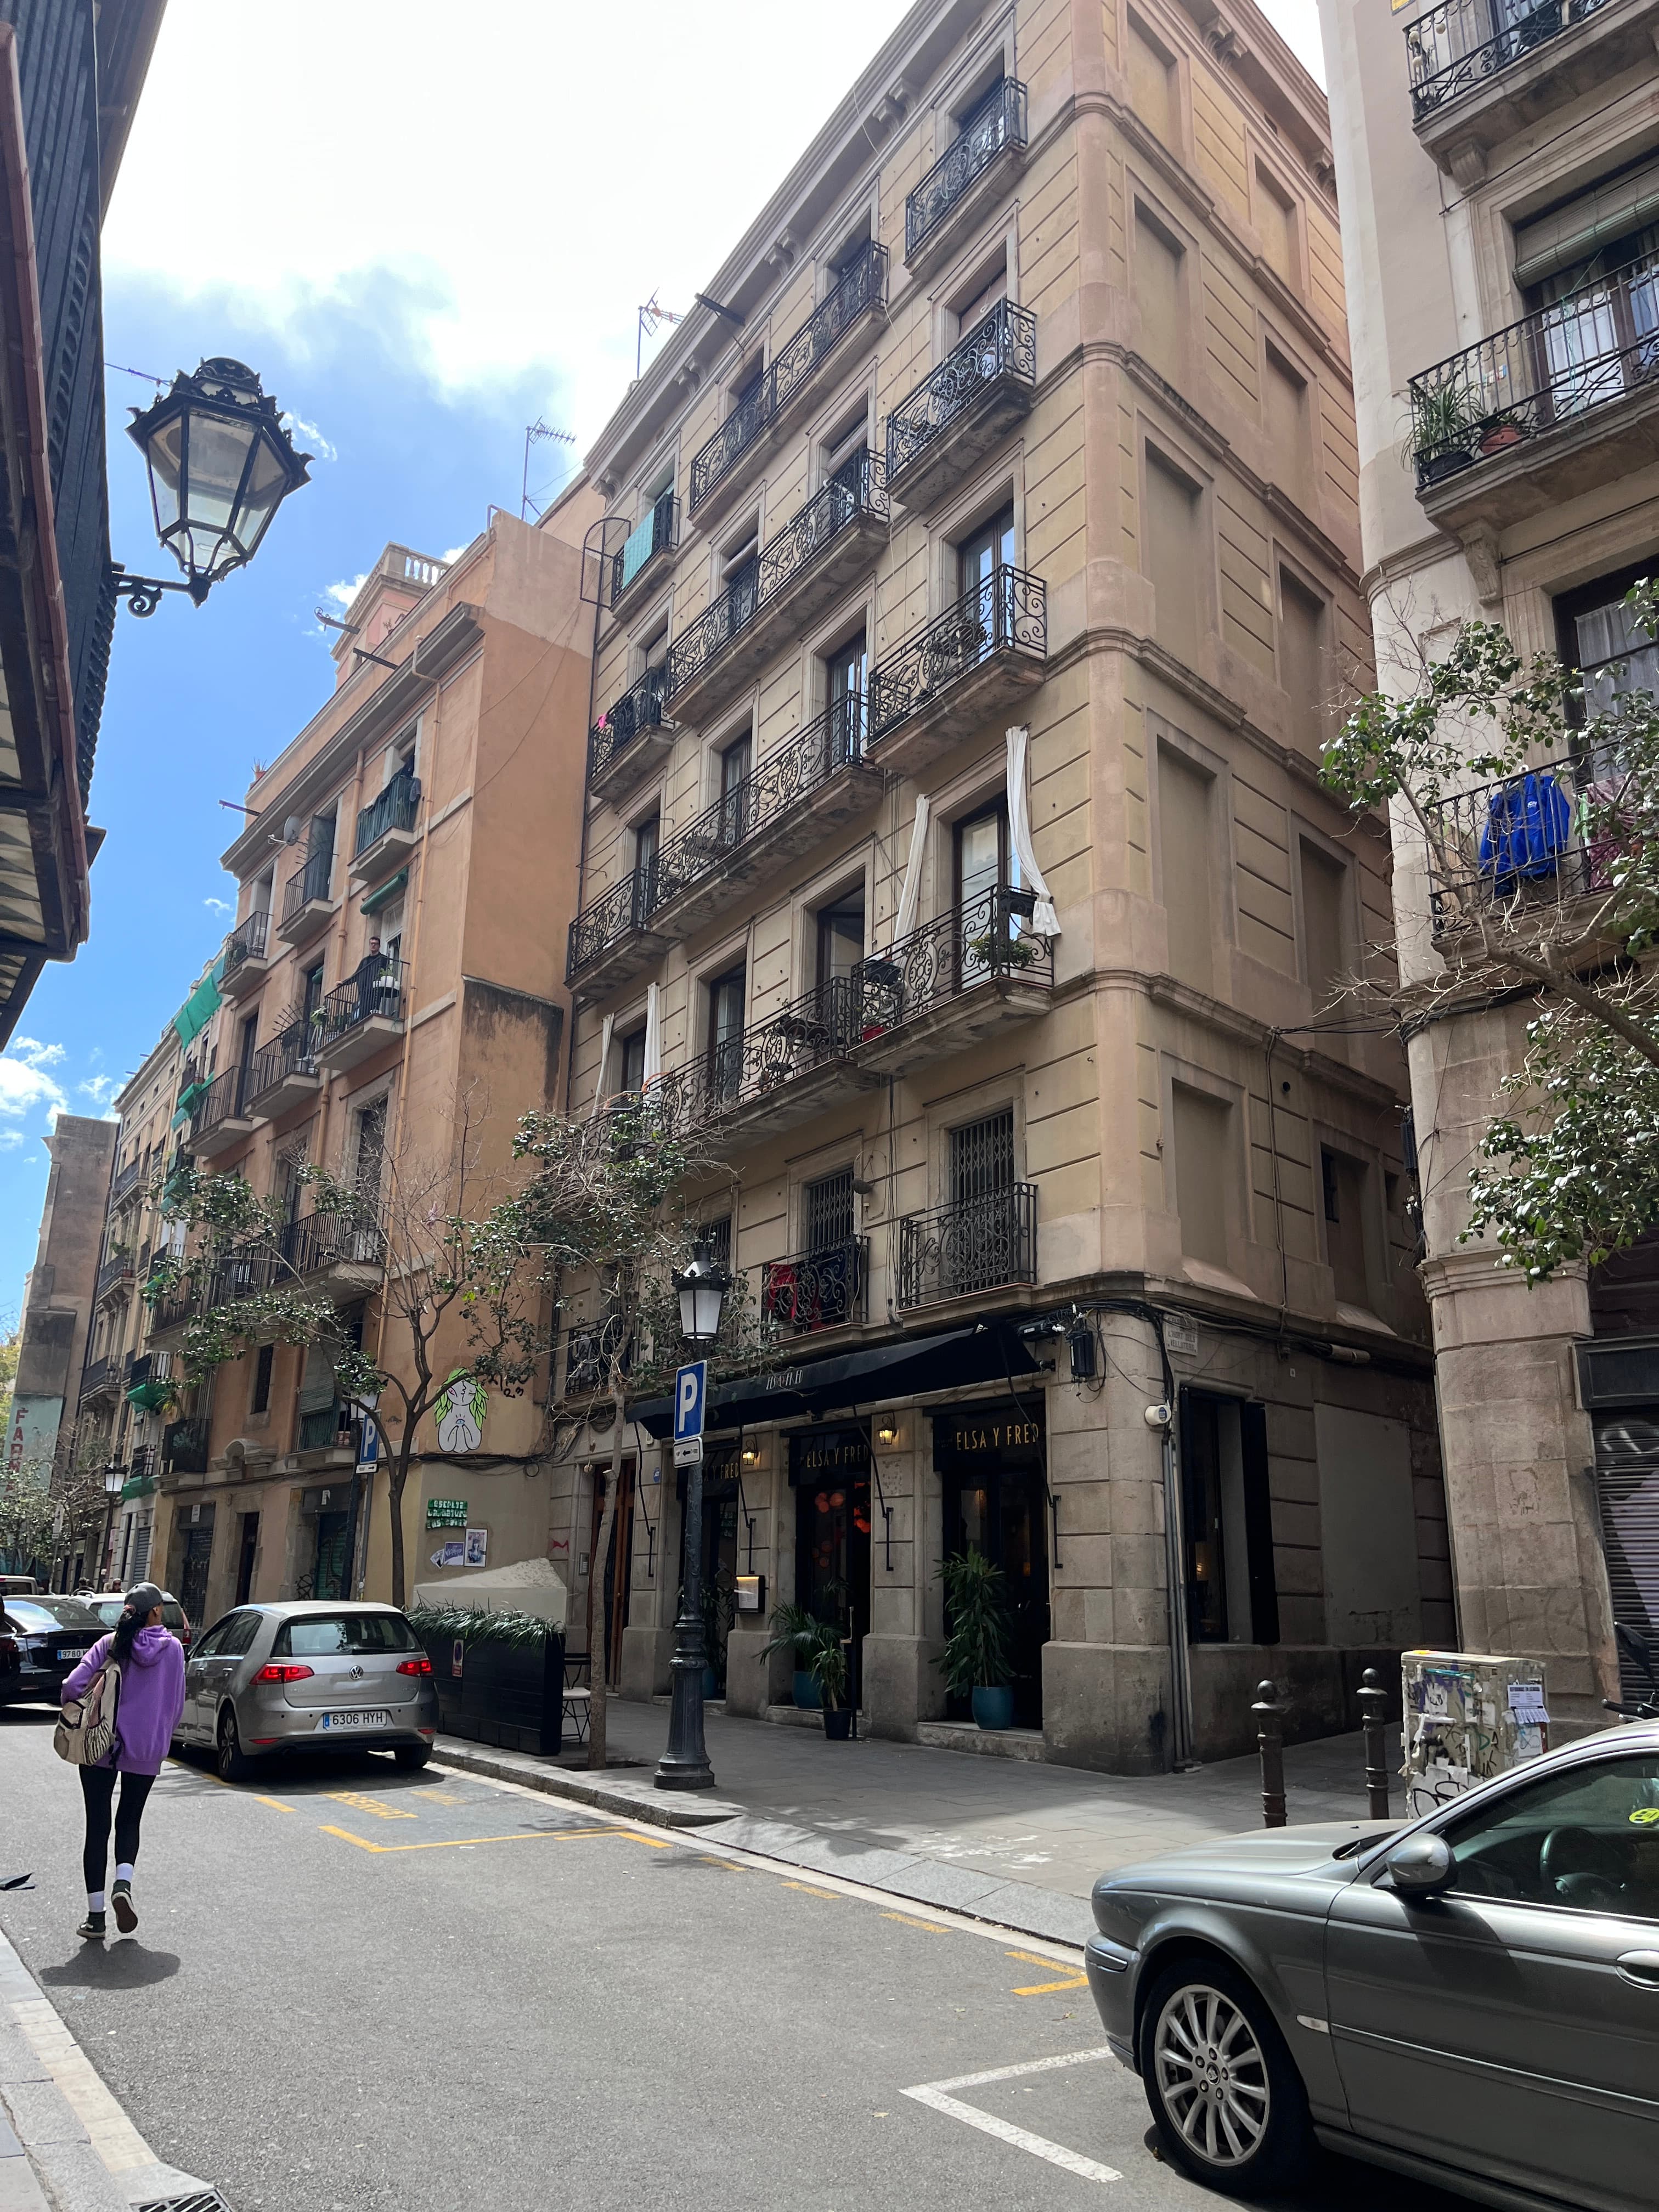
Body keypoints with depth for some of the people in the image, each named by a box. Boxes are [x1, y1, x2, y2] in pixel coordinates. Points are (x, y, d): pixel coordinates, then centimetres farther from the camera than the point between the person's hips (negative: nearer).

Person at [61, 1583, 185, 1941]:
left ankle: (95, 1915, 9)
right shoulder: (173, 1648, -4)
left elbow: (72, 1687, -13)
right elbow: (177, 1704, 0)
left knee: (97, 1826, 9)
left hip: (100, 1748, 0)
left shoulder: (110, 1644, -4)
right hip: (145, 1752, 0)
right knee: (129, 1822, 17)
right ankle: (123, 1884, -8)